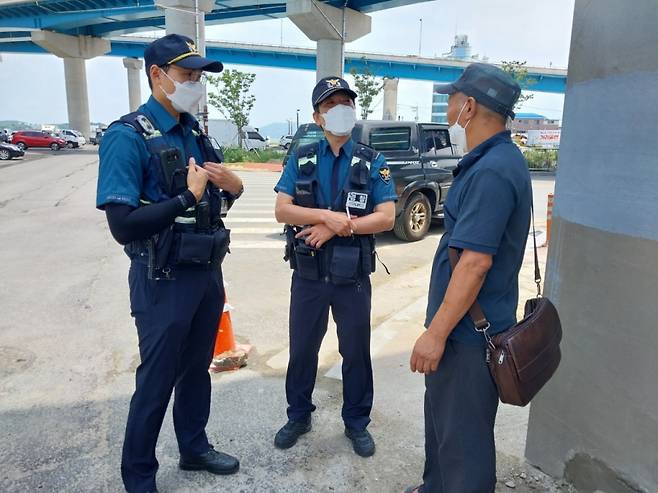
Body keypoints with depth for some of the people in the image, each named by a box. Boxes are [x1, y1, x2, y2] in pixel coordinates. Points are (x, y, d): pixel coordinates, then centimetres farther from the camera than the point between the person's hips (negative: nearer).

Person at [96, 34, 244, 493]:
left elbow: (217, 193, 16)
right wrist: (188, 198, -25)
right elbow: (123, 225, -22)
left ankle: (195, 447, 42)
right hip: (165, 280, -7)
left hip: (207, 271, 7)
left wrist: (233, 184, -6)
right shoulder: (127, 137, -15)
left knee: (196, 368, 20)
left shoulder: (194, 130, 7)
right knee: (157, 380, 8)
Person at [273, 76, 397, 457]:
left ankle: (357, 422, 33)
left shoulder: (373, 162, -2)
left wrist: (336, 227, -19)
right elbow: (282, 210, -7)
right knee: (302, 349, 14)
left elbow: (386, 218, -11)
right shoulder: (301, 159, 2)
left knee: (356, 352, 12)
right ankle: (299, 416, 36)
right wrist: (327, 215, -21)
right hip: (308, 277, 1)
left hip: (352, 279, -1)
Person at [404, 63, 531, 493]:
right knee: (442, 420, 25)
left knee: (463, 437, 7)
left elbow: (476, 262, -28)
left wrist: (436, 333, -22)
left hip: (469, 331, -10)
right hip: (467, 325, 10)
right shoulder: (499, 160, 11)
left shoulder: (491, 171, -22)